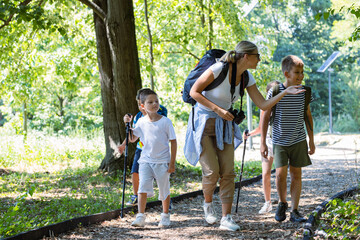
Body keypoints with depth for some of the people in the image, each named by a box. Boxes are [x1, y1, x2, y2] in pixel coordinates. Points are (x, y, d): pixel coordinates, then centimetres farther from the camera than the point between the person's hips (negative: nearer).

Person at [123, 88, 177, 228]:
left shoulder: (165, 122, -6)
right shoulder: (141, 122, 4)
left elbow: (173, 142, -3)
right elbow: (132, 139, 15)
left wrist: (172, 163, -6)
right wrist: (128, 125, -1)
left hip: (162, 162, -2)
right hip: (145, 160, 2)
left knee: (164, 189, 7)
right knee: (143, 187, -11)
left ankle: (165, 216, 23)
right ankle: (140, 216, -11)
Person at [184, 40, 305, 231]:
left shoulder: (247, 78, -1)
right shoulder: (218, 69, -20)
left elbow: (263, 105, -1)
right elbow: (194, 92, -16)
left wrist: (285, 92, -13)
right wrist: (218, 110, -20)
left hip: (224, 125, 6)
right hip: (204, 122, -6)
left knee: (227, 172, -4)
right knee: (212, 171, -9)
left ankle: (226, 218, -3)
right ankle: (208, 203, 21)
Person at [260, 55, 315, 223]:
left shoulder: (304, 93, -2)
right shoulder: (274, 92, -10)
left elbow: (308, 116, 9)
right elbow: (266, 117, -5)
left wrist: (311, 141, 10)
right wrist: (263, 142, -6)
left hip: (299, 141, 2)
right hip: (280, 141, -2)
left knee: (296, 174, 2)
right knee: (280, 173, -10)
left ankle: (294, 211, 9)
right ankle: (282, 203, 16)